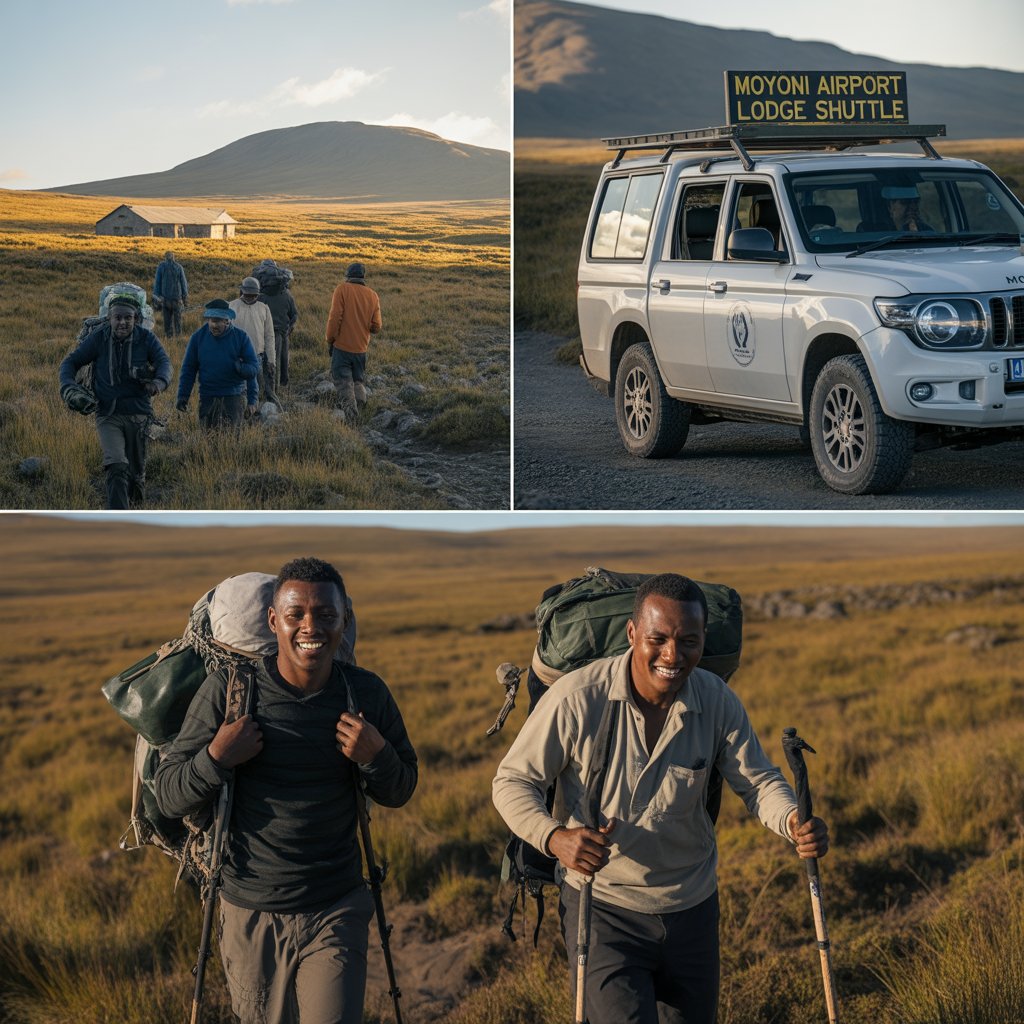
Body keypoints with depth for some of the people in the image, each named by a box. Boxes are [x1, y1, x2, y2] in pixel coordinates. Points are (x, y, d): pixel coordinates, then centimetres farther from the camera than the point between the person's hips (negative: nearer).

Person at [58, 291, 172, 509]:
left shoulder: (146, 338, -4)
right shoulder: (98, 338, -4)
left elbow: (164, 362, -16)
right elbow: (71, 362, 5)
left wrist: (159, 381, -39)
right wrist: (69, 388, -14)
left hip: (139, 414, 2)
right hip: (108, 415, -2)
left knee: (136, 469, 14)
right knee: (116, 467, -20)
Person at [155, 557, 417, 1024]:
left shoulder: (366, 694, -4)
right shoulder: (227, 690, -11)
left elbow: (398, 794, 7)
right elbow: (168, 797, -5)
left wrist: (376, 755, -14)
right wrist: (217, 758, -24)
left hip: (336, 913, 0)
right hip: (252, 912, 0)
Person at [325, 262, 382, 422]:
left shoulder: (342, 289, -7)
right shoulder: (373, 295, 3)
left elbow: (335, 317, -13)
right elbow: (376, 327, 1)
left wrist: (330, 340, -2)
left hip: (342, 346, -4)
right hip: (361, 349, 4)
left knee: (343, 382, -1)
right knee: (358, 381, 20)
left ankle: (351, 417, -15)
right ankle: (359, 404, 3)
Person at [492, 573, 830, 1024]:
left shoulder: (718, 702, -9)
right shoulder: (576, 699, -20)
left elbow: (758, 781, -1)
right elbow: (513, 781, -13)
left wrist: (795, 823, -24)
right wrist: (556, 838, -32)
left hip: (692, 908, 4)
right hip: (601, 907, -4)